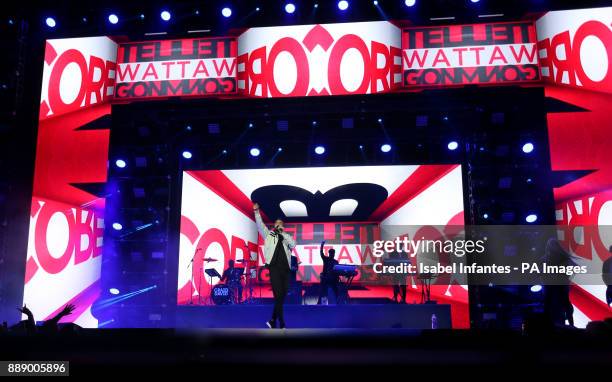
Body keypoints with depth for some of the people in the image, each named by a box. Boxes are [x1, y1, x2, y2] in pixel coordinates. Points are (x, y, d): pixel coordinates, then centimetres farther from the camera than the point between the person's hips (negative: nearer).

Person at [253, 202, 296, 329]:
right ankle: (282, 326, -8)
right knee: (278, 296, -11)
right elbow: (260, 225, 5)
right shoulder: (269, 234, 16)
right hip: (274, 269, -4)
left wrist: (283, 232, 0)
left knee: (282, 297, 6)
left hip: (285, 269, 4)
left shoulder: (286, 237, 20)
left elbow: (293, 245, 1)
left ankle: (273, 321, 19)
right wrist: (256, 212, -6)